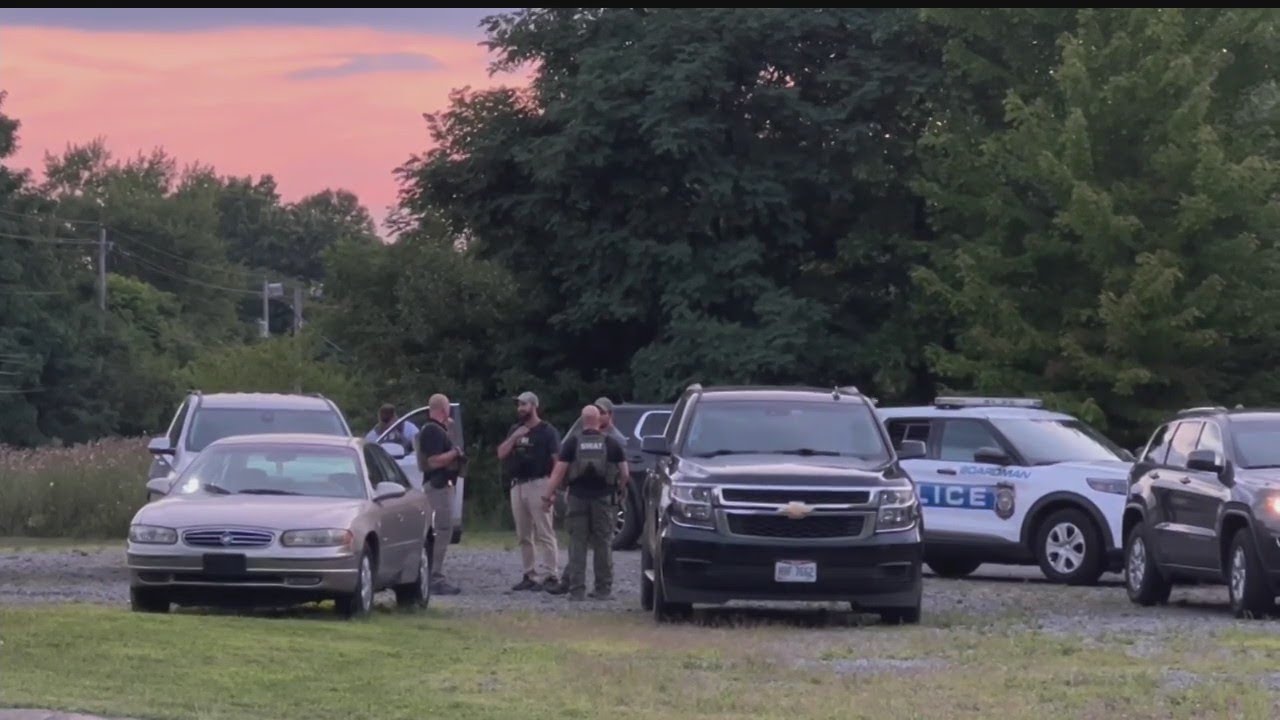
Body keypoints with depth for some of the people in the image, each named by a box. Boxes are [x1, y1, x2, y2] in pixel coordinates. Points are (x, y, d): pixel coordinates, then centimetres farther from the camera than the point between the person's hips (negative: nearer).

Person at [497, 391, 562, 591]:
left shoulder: (547, 431, -3)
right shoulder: (515, 430, 17)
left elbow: (557, 461, -9)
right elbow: (501, 454, 8)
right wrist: (514, 438, -7)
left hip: (538, 484, -7)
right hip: (517, 485, 7)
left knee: (544, 533, -10)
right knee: (524, 535, 9)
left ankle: (547, 575, -12)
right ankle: (530, 575, 15)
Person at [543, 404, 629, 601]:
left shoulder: (572, 443, 1)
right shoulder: (612, 444, 4)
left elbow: (559, 471, -5)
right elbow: (625, 473, 3)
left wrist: (548, 495, 0)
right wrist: (618, 489, 21)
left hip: (578, 496, -1)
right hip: (603, 497, 1)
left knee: (577, 544, 2)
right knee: (603, 544, 7)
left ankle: (576, 590, -1)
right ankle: (603, 590, 7)